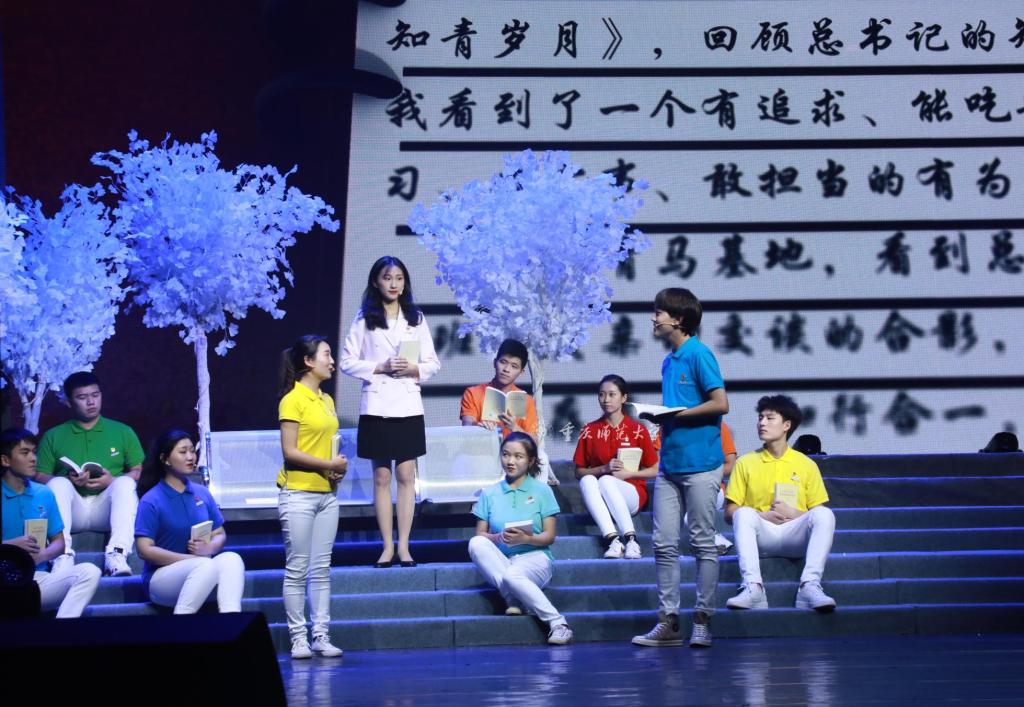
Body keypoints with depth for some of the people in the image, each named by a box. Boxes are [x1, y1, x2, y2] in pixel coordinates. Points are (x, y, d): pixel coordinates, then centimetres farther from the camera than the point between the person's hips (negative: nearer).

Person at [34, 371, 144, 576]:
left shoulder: (122, 432, 17)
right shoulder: (53, 436, 16)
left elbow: (139, 472, 8)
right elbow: (39, 476, 6)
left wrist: (112, 481, -12)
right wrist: (68, 480, -14)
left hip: (107, 511, 0)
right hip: (72, 511, 0)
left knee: (126, 483, -28)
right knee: (58, 483, -29)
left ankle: (117, 554, -44)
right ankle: (63, 554, -42)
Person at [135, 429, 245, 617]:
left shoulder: (202, 493, 11)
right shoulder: (151, 501, -5)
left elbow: (220, 535, 12)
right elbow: (145, 549, -11)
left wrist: (209, 548, -13)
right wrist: (191, 558, -16)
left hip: (201, 573, 5)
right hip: (162, 576, -5)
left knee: (232, 558, -26)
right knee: (206, 565, -34)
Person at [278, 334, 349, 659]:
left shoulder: (327, 400, 14)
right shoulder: (293, 400, -9)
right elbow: (290, 452, -14)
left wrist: (338, 468, 2)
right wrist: (329, 465, -14)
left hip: (327, 494, 7)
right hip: (298, 494, -7)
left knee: (322, 568, 7)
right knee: (297, 569, -2)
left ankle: (322, 635, 10)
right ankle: (298, 638, 2)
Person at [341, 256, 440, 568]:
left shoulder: (416, 319, 8)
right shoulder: (364, 319, 3)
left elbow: (433, 363, 10)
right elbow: (348, 362, 0)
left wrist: (415, 369, -11)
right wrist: (379, 367, -13)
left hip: (408, 406, 1)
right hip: (376, 405, -1)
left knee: (406, 475, 1)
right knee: (382, 477, 2)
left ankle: (403, 546, 6)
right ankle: (387, 546, 8)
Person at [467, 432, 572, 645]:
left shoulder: (542, 491, 7)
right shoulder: (489, 493, 14)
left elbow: (549, 536, 2)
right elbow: (480, 535, 6)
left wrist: (526, 538, -19)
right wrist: (499, 538, -16)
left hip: (535, 557, -3)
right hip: (499, 561, 3)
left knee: (512, 575, -38)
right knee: (475, 543, -28)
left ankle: (557, 623, -30)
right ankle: (514, 599, -30)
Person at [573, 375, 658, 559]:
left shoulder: (637, 430, 2)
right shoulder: (589, 431, 7)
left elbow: (654, 471, 4)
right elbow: (579, 472, 7)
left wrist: (626, 473, -12)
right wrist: (604, 469, -12)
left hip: (633, 495, -2)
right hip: (599, 499, 2)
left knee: (606, 481, -34)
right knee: (587, 481, -32)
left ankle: (630, 539, -38)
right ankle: (612, 539, -44)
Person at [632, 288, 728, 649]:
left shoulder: (699, 354, -9)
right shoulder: (668, 361, 16)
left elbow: (720, 404, -15)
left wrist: (677, 414, -14)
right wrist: (660, 416, 6)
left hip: (700, 463, -8)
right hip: (669, 462, 8)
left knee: (703, 543, 1)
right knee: (664, 544, 5)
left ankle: (702, 620, 7)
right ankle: (668, 621, 10)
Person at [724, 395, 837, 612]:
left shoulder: (806, 465, 10)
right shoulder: (746, 463, 9)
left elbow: (818, 514, 8)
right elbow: (729, 513, 5)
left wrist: (792, 513, -12)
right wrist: (763, 516, -12)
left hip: (796, 538, 0)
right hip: (760, 537, 0)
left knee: (825, 514, -27)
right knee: (744, 514, -31)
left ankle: (810, 585, -41)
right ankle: (753, 587, -45)